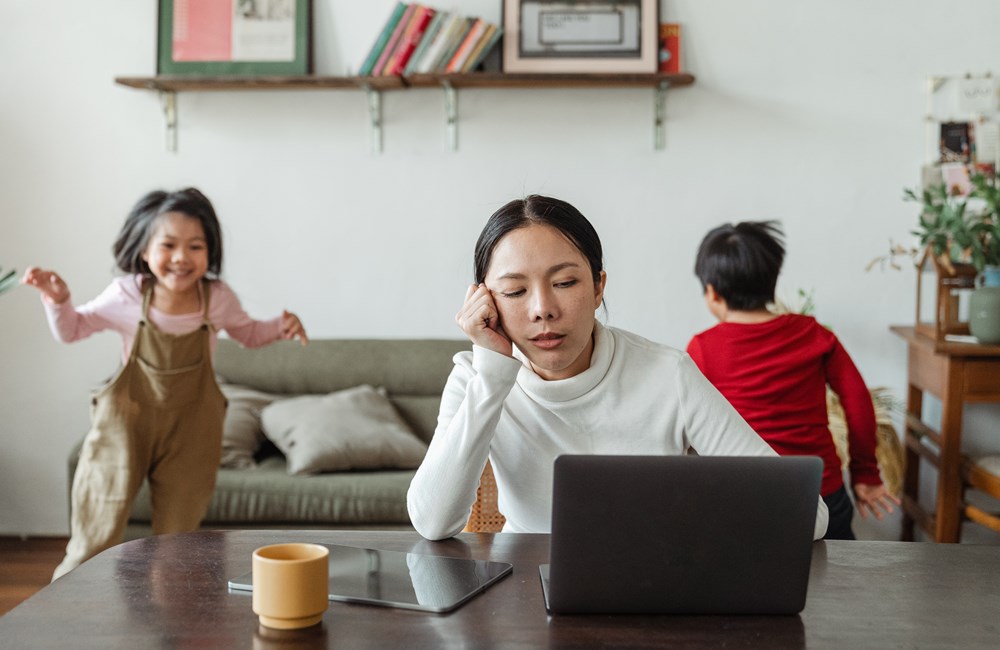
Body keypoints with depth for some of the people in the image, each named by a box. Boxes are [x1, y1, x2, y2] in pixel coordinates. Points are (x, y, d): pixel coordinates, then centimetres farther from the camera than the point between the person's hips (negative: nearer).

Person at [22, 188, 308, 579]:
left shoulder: (218, 299, -9)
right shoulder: (126, 296, -12)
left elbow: (248, 334, 11)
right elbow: (72, 330, 3)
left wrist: (280, 327, -8)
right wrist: (58, 299, -17)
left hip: (190, 428, 1)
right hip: (127, 419, -1)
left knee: (177, 536, 12)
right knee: (96, 535, 4)